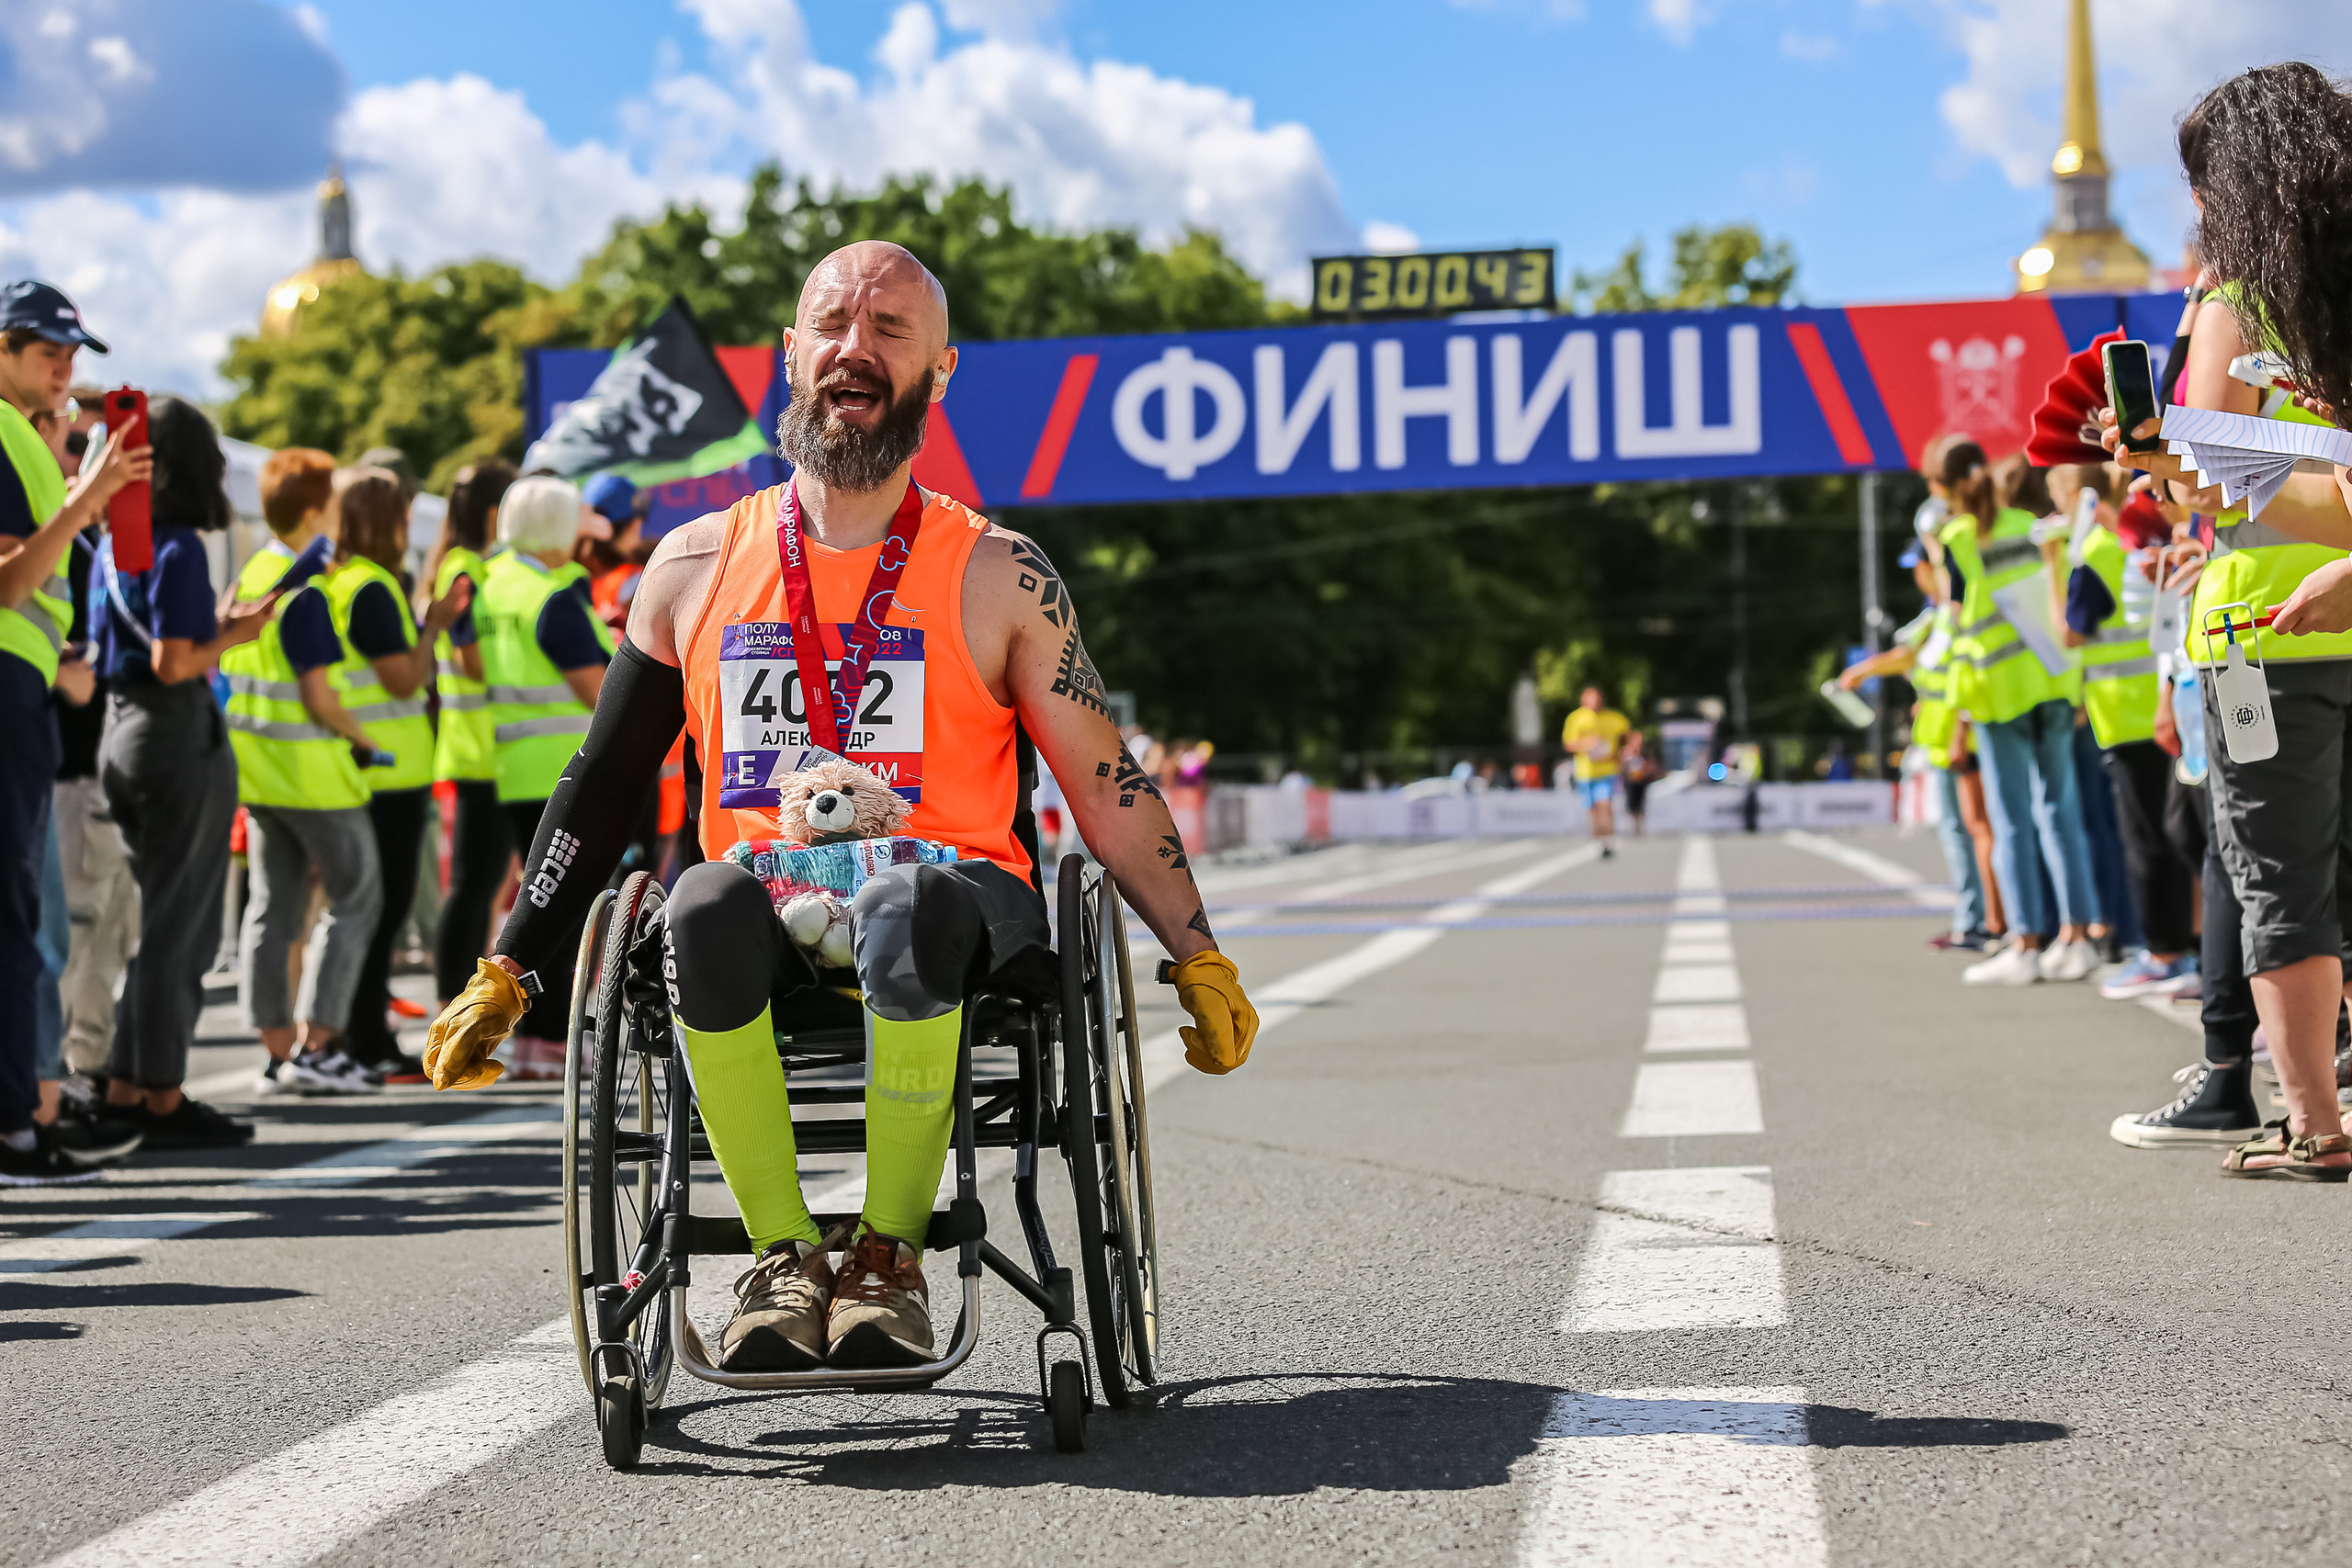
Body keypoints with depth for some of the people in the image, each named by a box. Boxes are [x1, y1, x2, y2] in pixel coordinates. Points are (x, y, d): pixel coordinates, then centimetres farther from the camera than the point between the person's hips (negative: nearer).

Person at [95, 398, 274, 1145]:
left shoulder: (112, 546, 11)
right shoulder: (180, 548, -14)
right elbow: (173, 664, -20)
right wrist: (232, 636, -4)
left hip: (120, 733, 9)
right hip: (181, 736, -9)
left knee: (155, 918, 16)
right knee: (179, 925, -1)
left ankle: (125, 1089, 18)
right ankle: (162, 1098, 4)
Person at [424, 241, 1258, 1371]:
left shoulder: (996, 577, 8)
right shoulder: (697, 567, 14)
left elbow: (1106, 788, 11)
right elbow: (604, 784, 20)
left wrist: (1200, 961, 6)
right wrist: (504, 973, 17)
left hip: (950, 900, -2)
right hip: (767, 916, 2)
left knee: (906, 905, -38)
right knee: (705, 906, -35)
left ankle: (889, 1256, -23)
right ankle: (783, 1257, -22)